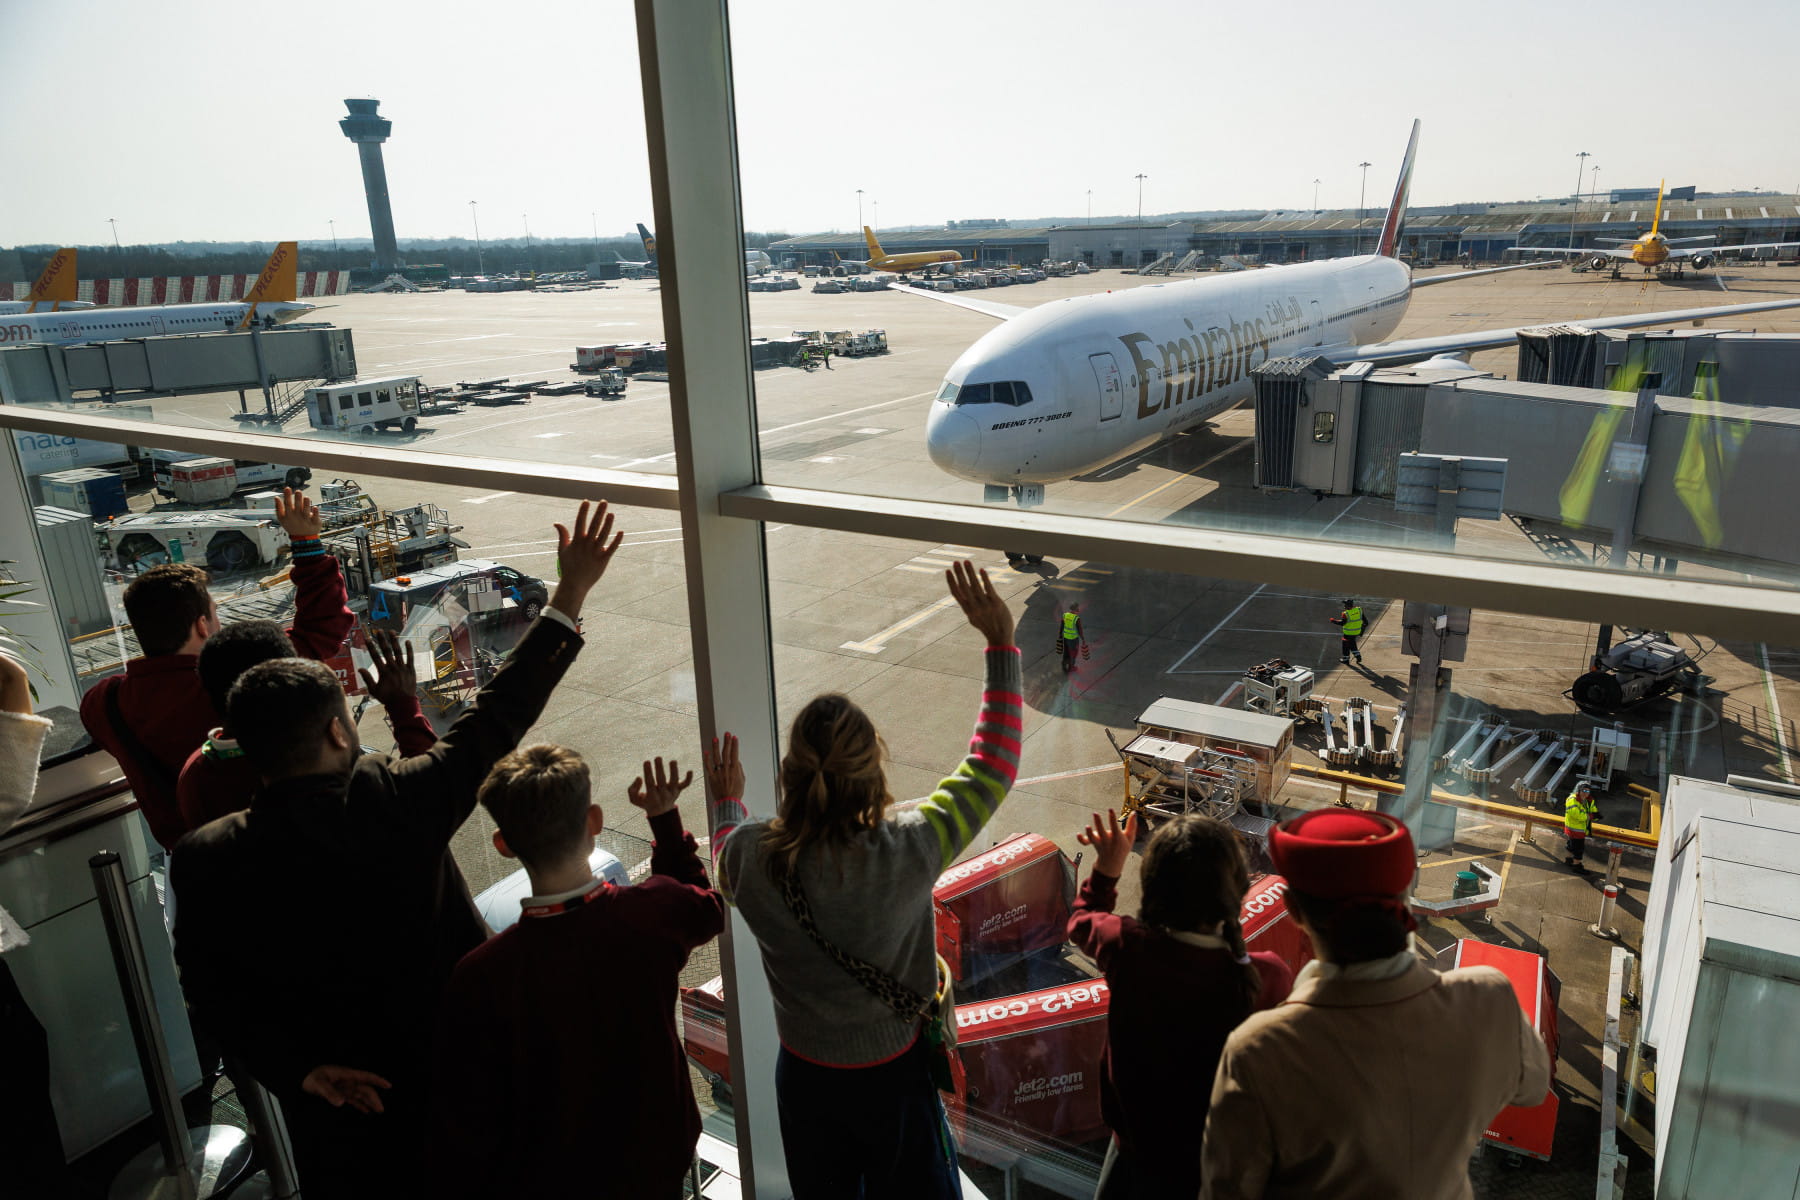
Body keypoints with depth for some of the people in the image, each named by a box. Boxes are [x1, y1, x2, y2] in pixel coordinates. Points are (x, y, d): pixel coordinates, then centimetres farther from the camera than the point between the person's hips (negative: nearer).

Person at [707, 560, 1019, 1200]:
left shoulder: (751, 856, -26)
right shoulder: (907, 852, -33)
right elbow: (993, 765, -19)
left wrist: (725, 804, 22)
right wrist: (1000, 643, -15)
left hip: (805, 1080, 2)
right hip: (895, 1076, -1)